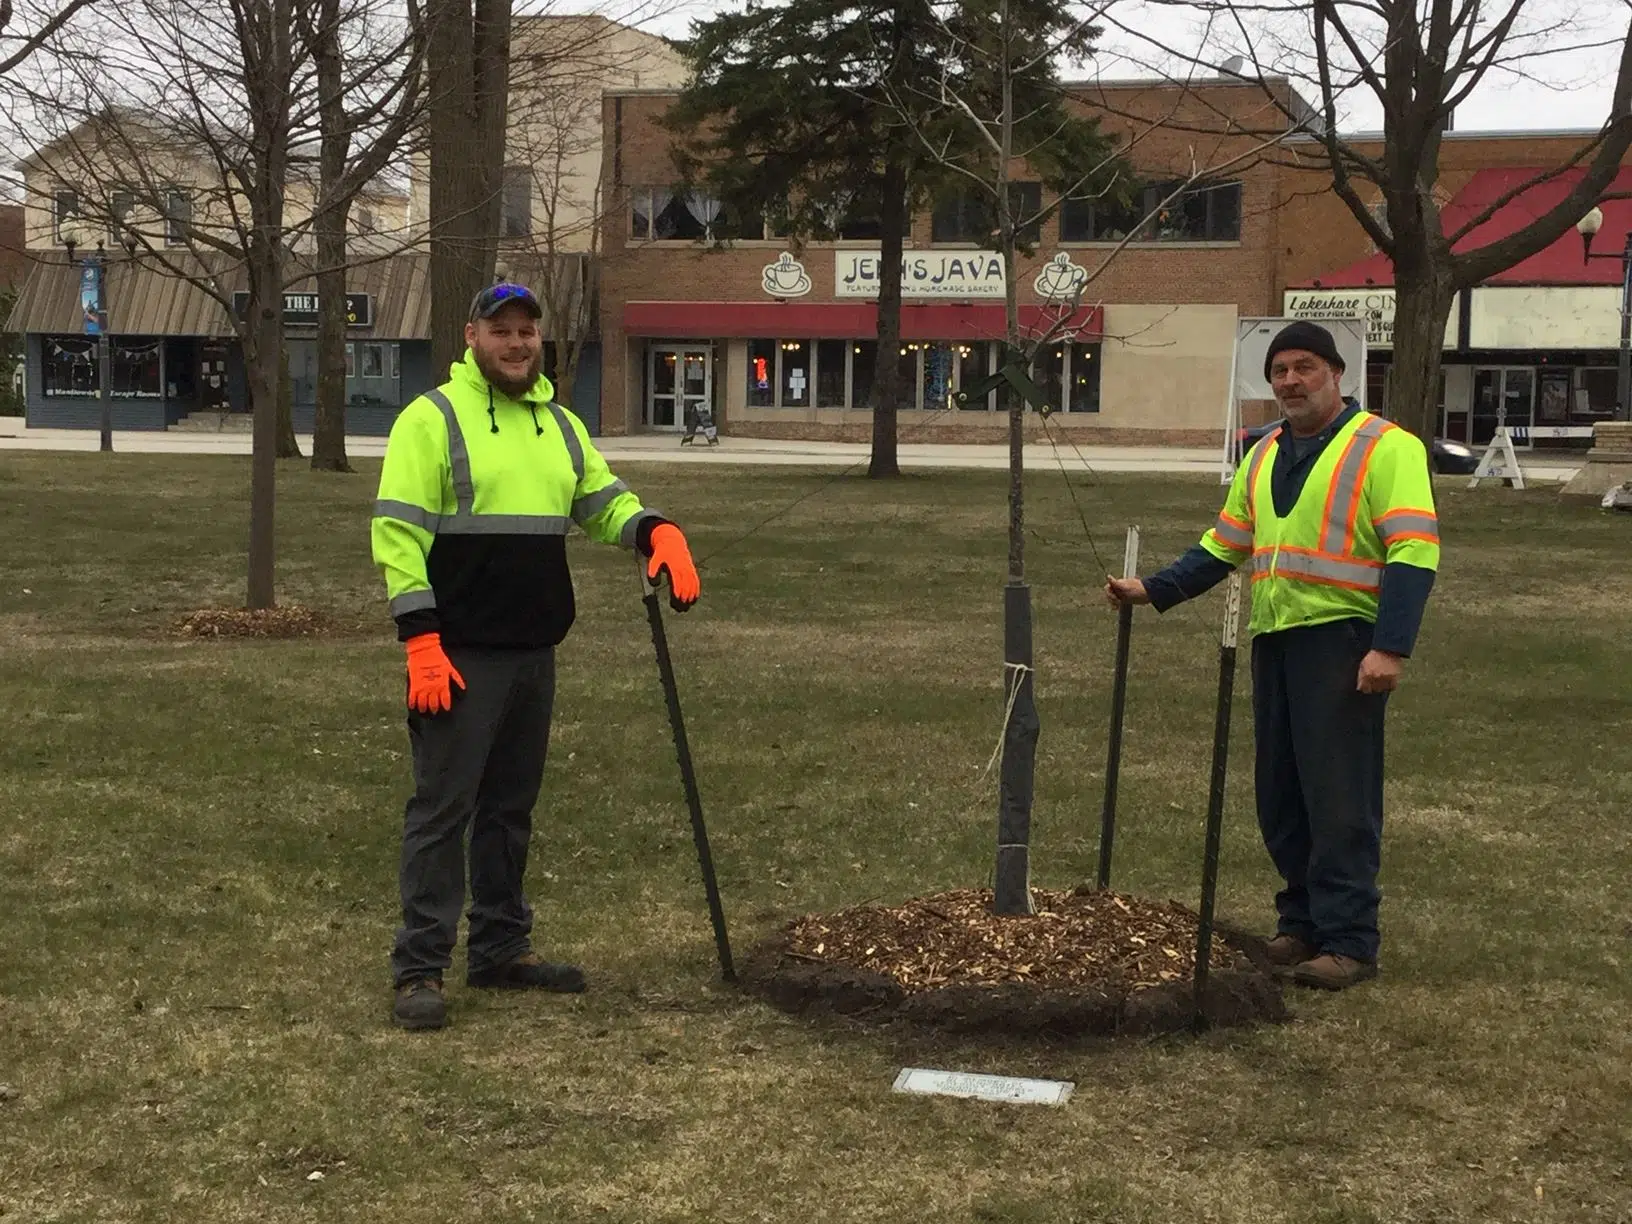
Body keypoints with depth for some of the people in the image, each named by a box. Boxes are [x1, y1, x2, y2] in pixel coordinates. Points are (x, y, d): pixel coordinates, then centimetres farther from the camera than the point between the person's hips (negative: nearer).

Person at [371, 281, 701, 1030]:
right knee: (442, 810, -4)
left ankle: (500, 950, 26)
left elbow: (605, 502, 20)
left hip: (534, 653, 7)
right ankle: (419, 968, 2)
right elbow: (398, 534, -12)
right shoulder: (433, 418, -7)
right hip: (460, 656, -7)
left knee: (511, 807, 15)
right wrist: (422, 645, -19)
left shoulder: (559, 424, 14)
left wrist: (658, 533, -3)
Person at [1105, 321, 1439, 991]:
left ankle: (1349, 942, -3)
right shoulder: (1264, 456, 19)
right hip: (1275, 638, 8)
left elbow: (1414, 552, -13)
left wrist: (1390, 648, -22)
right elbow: (1223, 547, 24)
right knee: (1280, 794, 10)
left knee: (1339, 796, -8)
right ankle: (1301, 923, 21)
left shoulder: (1385, 447, -6)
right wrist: (1153, 591, 13)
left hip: (1340, 639, -7)